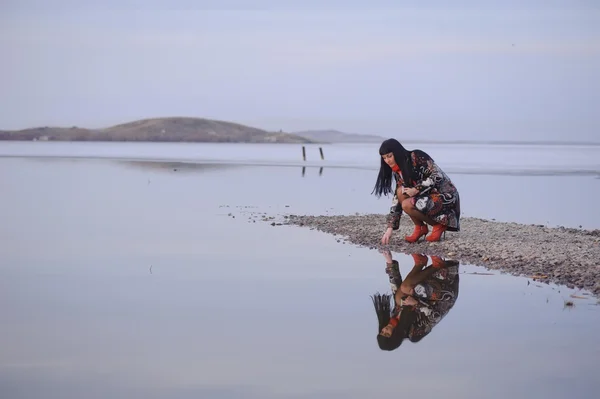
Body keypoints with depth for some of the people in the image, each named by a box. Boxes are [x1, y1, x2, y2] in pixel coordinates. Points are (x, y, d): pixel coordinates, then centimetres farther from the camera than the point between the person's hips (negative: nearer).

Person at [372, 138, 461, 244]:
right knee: (401, 192, -9)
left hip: (446, 196, -8)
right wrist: (390, 227, -1)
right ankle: (420, 228, 1)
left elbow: (437, 176, -21)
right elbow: (397, 199, 6)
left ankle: (439, 225, -3)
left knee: (408, 205, -24)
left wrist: (416, 190, -20)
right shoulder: (399, 172, 8)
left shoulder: (416, 157, -15)